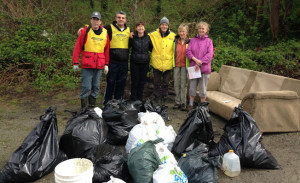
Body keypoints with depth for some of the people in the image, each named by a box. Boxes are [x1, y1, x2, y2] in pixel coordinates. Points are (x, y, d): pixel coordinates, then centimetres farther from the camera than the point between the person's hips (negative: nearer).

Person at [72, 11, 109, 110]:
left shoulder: (105, 33, 9)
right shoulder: (85, 31, -1)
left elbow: (107, 49, 13)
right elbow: (77, 47, 0)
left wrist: (106, 64, 11)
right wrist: (75, 63, -4)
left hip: (99, 65, 4)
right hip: (87, 65, -3)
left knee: (96, 87, 10)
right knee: (86, 87, -3)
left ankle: (92, 106, 22)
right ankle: (84, 108, 8)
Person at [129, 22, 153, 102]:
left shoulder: (148, 38, 4)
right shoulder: (132, 37, -3)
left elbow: (151, 48, 14)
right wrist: (130, 38, -8)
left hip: (145, 63, 2)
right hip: (134, 62, -2)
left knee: (142, 82, 8)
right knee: (135, 82, 3)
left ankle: (140, 99, 21)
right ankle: (133, 100, 14)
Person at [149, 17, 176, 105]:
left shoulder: (173, 36, 1)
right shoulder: (153, 34, -2)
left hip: (168, 64, 1)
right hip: (157, 63, 0)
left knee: (165, 83, 11)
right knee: (157, 82, 9)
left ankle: (163, 98, 25)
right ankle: (156, 98, 23)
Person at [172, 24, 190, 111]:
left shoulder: (189, 42, 0)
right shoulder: (175, 41, 8)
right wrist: (172, 63, 9)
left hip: (185, 65, -3)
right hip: (176, 65, 3)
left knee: (184, 85, -1)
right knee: (176, 84, 5)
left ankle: (183, 103, 6)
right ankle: (177, 102, 14)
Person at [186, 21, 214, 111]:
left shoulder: (209, 41, 3)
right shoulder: (193, 40, 9)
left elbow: (209, 54, -6)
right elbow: (188, 51, -1)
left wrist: (200, 62, -16)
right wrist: (195, 59, -17)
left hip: (204, 68, -1)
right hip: (193, 67, 2)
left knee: (203, 90, 5)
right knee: (192, 88, 10)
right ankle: (191, 105, 24)